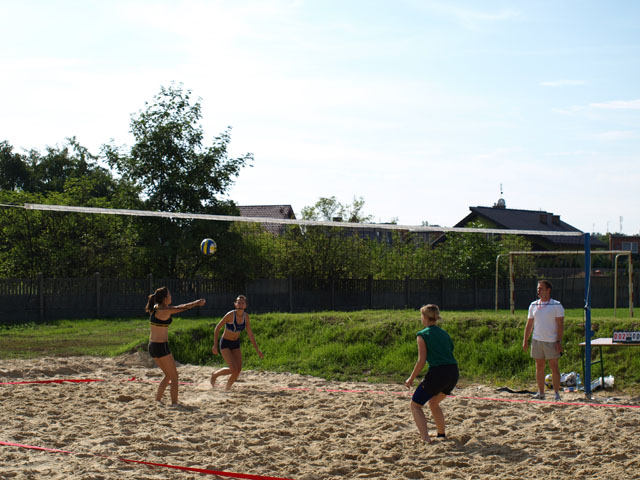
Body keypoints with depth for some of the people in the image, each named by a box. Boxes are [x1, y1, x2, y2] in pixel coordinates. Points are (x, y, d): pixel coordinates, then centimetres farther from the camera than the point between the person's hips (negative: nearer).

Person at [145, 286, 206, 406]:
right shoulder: (164, 311, -16)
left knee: (168, 375, 20)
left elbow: (177, 307, 21)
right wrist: (197, 303, 9)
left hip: (152, 346, 9)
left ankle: (157, 400, 20)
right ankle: (174, 403, 2)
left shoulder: (155, 308, 8)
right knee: (174, 376, 3)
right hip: (161, 347, -9)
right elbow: (183, 308, -7)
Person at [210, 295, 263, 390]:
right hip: (225, 344, -5)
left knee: (239, 369, -5)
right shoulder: (230, 315, -21)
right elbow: (217, 328, -15)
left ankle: (227, 388, 16)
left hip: (236, 344, 5)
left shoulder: (246, 316, -5)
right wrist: (215, 345, -19)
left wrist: (257, 350, 2)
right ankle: (215, 374, 11)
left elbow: (250, 334, 3)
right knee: (233, 369, -16)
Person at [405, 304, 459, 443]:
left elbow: (422, 361, -8)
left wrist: (411, 378, 1)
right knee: (434, 403, 30)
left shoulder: (423, 335, -1)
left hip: (437, 373, -7)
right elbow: (450, 352, 17)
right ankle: (442, 435, 30)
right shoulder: (444, 333, 19)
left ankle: (426, 439, -7)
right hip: (453, 373, 7)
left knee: (415, 405, 8)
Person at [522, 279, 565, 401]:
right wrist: (525, 340, 8)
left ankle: (556, 393, 4)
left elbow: (560, 325, -6)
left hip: (551, 341, -4)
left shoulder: (556, 305, -4)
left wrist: (559, 342, -13)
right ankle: (541, 392, 14)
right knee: (539, 367, 7)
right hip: (536, 340, 5)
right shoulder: (533, 305, 10)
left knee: (554, 367, -1)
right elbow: (529, 324, 14)